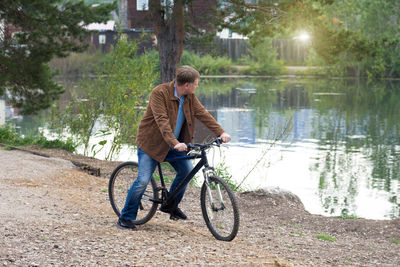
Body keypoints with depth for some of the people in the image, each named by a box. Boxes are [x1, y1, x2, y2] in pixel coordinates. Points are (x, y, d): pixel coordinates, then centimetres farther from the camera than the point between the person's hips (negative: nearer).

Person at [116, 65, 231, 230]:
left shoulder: (189, 97, -1)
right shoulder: (160, 93, -23)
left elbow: (202, 114, -4)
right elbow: (162, 121, -32)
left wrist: (221, 132, -17)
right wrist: (174, 143, -44)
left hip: (174, 144, 7)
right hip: (151, 142, -7)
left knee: (187, 169, -8)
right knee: (143, 180, -13)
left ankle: (171, 205, 14)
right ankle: (125, 219, 0)